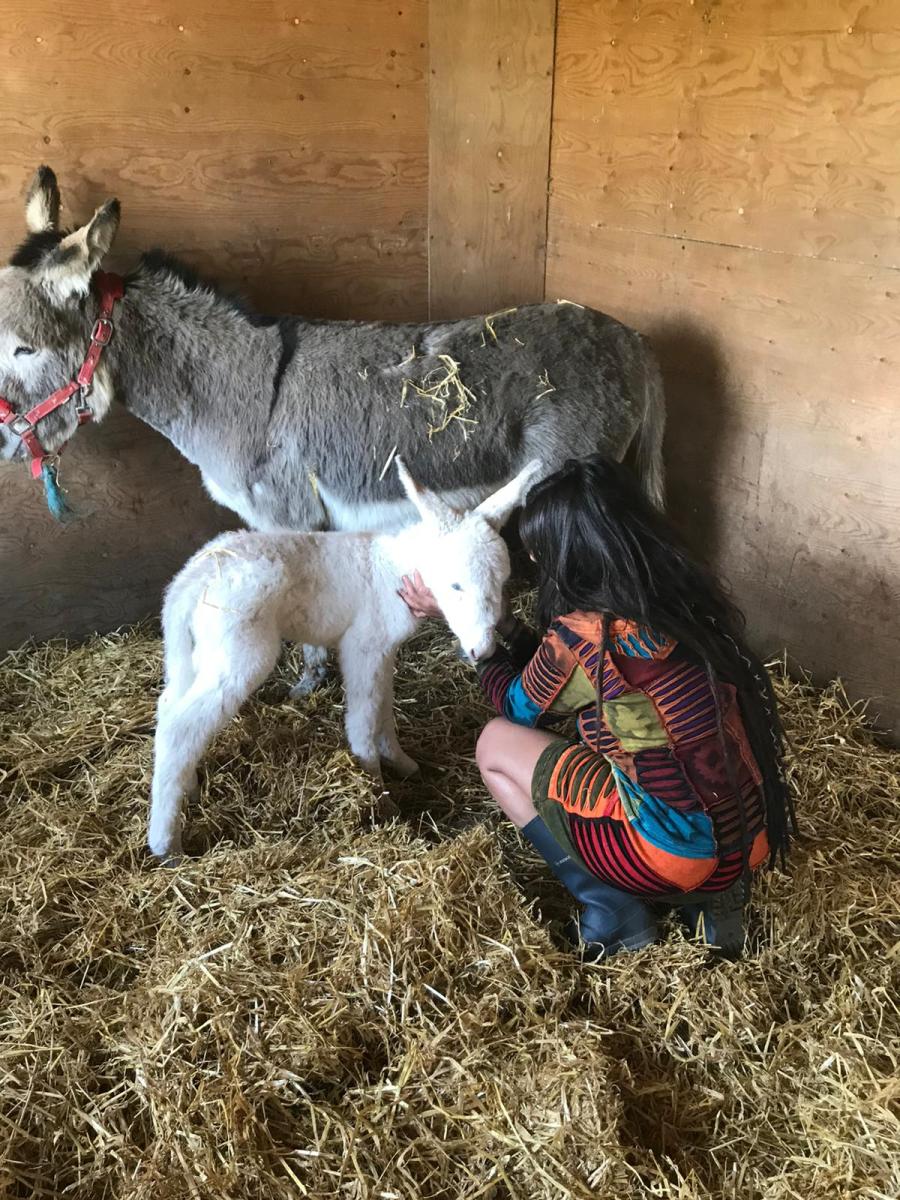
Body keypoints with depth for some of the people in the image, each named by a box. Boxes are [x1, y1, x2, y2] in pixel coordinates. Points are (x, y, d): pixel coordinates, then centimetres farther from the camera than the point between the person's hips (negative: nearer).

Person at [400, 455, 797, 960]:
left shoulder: (584, 637, -19)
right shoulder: (690, 596, 1)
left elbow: (520, 707, 5)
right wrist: (510, 631, 17)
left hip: (685, 856, -7)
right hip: (759, 840, 7)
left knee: (497, 744, 7)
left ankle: (614, 917, 6)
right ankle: (708, 898, 16)